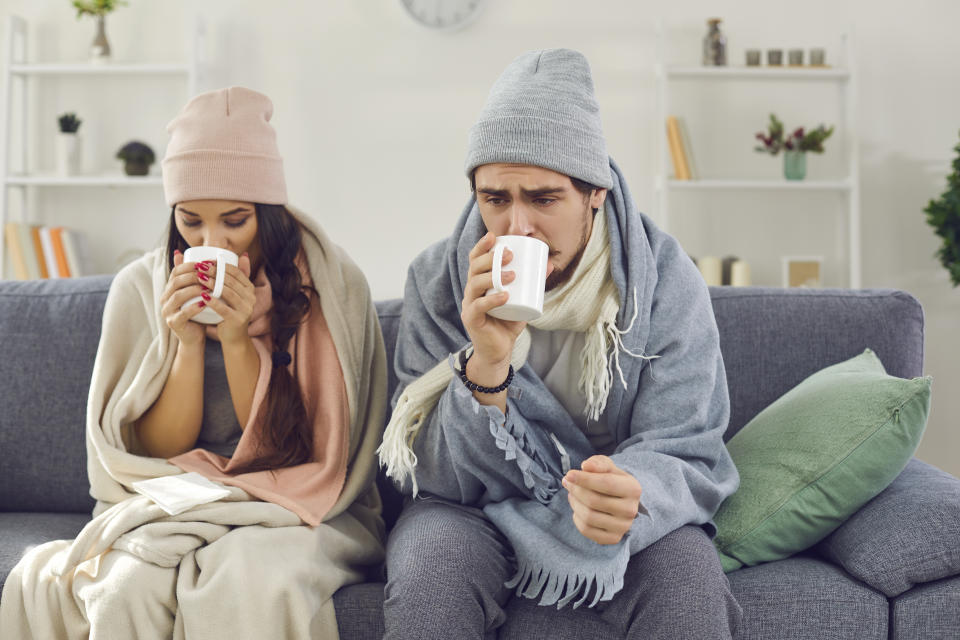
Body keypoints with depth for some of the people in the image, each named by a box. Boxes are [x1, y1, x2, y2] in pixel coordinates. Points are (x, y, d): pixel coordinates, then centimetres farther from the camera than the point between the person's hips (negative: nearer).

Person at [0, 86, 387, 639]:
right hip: (169, 509, 1)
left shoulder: (332, 283, -6)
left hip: (296, 511, -1)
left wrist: (240, 341, -19)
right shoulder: (140, 288, 0)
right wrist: (187, 343, -15)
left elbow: (292, 454, -6)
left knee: (252, 578, -33)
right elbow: (158, 453, 0)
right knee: (132, 585, -31)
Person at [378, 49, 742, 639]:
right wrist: (486, 367, -31)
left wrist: (631, 495, -37)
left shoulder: (667, 280, -11)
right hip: (480, 515, 1)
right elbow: (439, 477, -12)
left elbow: (684, 457, -12)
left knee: (689, 581, -30)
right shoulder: (438, 281, -10)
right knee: (429, 567, -31)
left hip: (625, 522, 0)